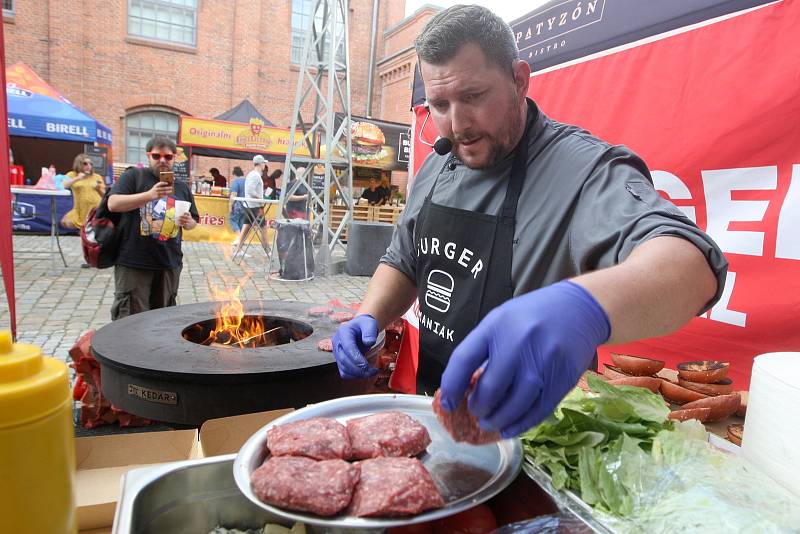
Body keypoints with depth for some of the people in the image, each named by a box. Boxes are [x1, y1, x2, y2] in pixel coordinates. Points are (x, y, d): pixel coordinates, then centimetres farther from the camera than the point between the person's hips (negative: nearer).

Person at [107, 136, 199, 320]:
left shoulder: (182, 187, 15)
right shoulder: (133, 176, 2)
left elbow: (193, 221, 22)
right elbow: (113, 204, -11)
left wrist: (187, 222, -3)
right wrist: (149, 195, -22)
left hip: (170, 264, 4)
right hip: (134, 263, -4)